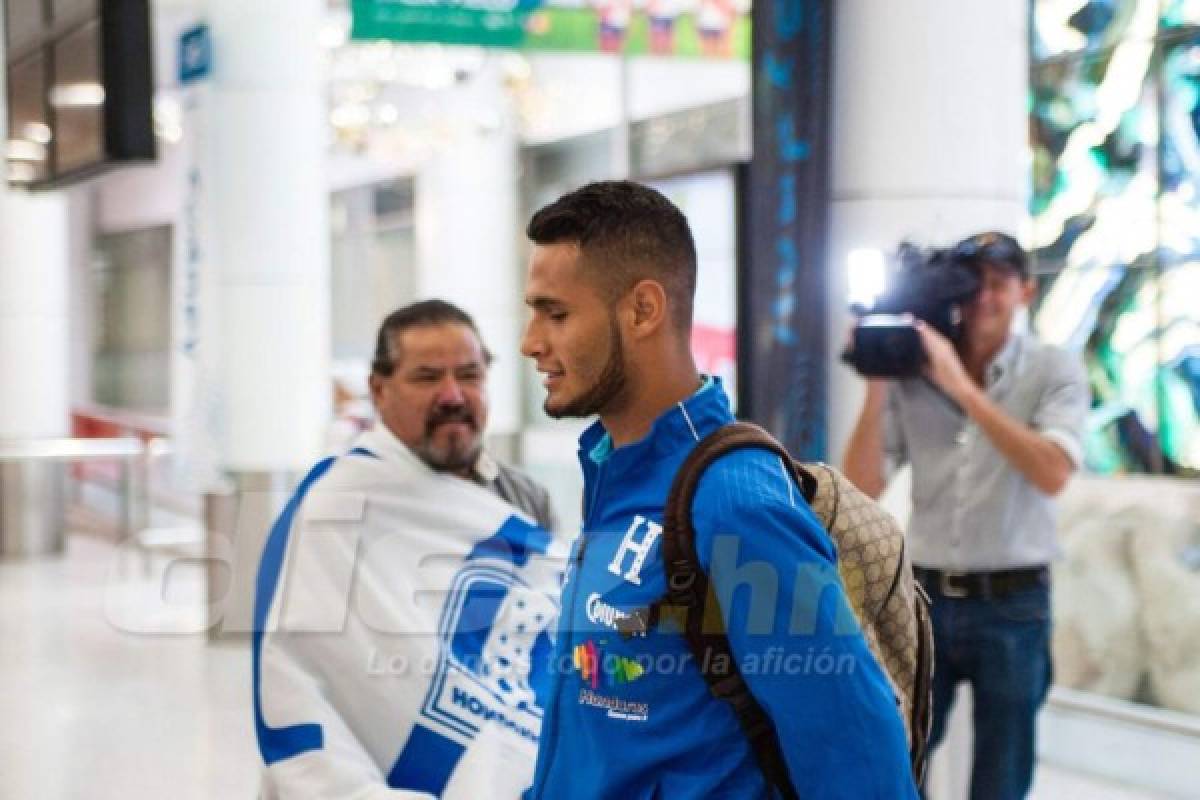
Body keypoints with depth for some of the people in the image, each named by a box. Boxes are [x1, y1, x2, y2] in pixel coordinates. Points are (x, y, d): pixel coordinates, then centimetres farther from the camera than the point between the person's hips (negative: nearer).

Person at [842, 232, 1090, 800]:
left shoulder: (1054, 371, -3)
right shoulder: (913, 373, 1)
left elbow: (1052, 473, -20)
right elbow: (862, 489, -2)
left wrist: (964, 387, -22)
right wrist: (878, 386, -11)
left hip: (1013, 604, -2)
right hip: (925, 598, 2)